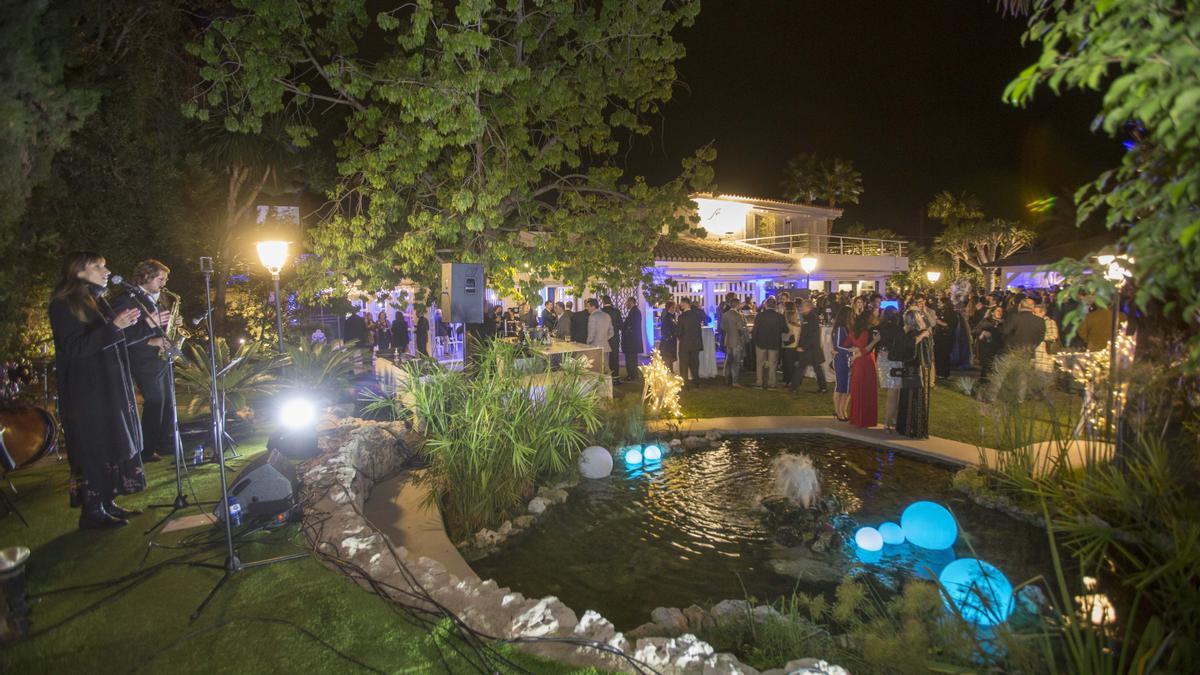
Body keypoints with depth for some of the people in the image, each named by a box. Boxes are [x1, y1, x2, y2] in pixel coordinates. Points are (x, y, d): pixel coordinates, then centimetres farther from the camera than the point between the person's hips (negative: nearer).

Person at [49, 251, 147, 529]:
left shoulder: (97, 301, 15)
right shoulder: (63, 304, -10)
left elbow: (115, 341, 19)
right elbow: (74, 347, -19)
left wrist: (149, 324, 12)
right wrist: (113, 327, -27)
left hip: (110, 387, 8)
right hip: (86, 391, -8)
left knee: (114, 444, 10)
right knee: (93, 447, -4)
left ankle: (108, 502, 19)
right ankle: (91, 512, 4)